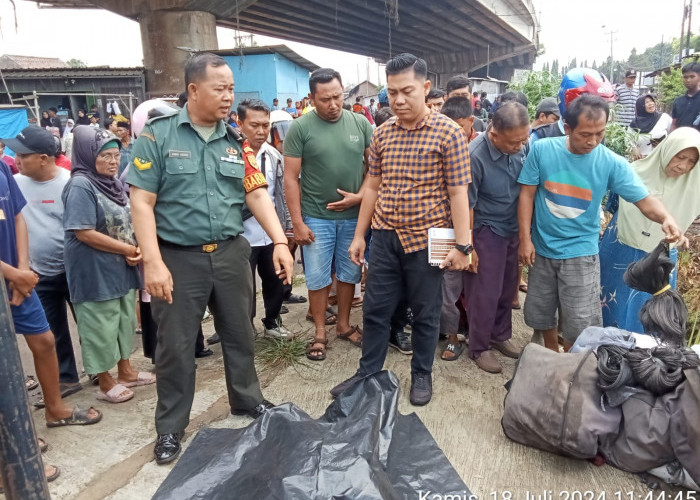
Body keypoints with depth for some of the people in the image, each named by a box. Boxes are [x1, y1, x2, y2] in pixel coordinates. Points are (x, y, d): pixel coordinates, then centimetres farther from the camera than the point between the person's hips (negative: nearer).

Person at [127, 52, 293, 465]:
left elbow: (257, 194, 3)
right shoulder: (158, 136, -6)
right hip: (178, 257, -3)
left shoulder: (236, 141, 5)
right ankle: (171, 427, 29)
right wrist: (153, 263, -16)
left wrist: (280, 241, -8)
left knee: (240, 334, 17)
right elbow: (142, 202, -9)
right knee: (176, 346, 9)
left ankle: (248, 400, 40)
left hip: (231, 252, 4)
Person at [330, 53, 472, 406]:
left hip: (425, 238, -4)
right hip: (384, 237, 4)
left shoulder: (448, 133, -8)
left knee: (425, 313, 11)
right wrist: (359, 235, 10)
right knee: (375, 309, 13)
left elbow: (458, 193, -9)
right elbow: (372, 186, 11)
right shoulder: (382, 133, 6)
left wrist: (462, 245, -13)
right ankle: (367, 373, 31)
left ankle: (422, 375, 31)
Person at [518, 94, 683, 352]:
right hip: (542, 247, 2)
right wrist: (525, 239, -7)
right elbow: (527, 195, -5)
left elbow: (645, 200, -10)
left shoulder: (612, 163, -12)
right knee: (540, 313, 18)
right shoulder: (542, 149, -11)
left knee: (580, 325, 3)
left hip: (580, 252, -1)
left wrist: (666, 218, -32)